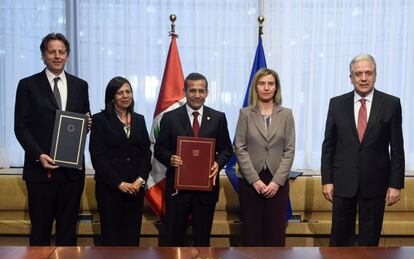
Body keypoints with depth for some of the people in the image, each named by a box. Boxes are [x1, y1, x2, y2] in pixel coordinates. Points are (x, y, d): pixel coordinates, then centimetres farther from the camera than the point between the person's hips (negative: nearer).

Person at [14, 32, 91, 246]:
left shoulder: (80, 85, 10)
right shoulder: (28, 85, 1)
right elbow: (21, 127, -3)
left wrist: (88, 123, -7)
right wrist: (39, 155, -15)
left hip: (72, 168, 3)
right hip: (41, 168, -2)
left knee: (68, 228, 11)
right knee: (40, 229, 7)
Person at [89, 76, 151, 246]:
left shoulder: (139, 120, 12)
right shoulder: (100, 119, -1)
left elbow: (146, 153, 8)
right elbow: (97, 156, -8)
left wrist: (140, 180, -7)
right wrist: (119, 183, -13)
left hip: (136, 187, 4)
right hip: (109, 187, -3)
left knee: (132, 234, 6)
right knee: (111, 233, 4)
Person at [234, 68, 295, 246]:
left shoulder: (286, 114, 4)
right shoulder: (245, 113, 2)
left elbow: (289, 150, 1)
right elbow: (240, 149, -3)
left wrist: (277, 181, -9)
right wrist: (255, 180, -11)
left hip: (277, 181, 1)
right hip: (250, 181, -1)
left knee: (276, 233, 4)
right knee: (251, 233, 5)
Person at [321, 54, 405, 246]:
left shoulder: (391, 104, -1)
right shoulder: (337, 103, 2)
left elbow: (397, 148, -1)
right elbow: (328, 145, 3)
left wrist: (396, 184, -4)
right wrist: (327, 180, -1)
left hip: (375, 182, 0)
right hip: (343, 182, 1)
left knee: (370, 239, 11)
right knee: (340, 237, 9)